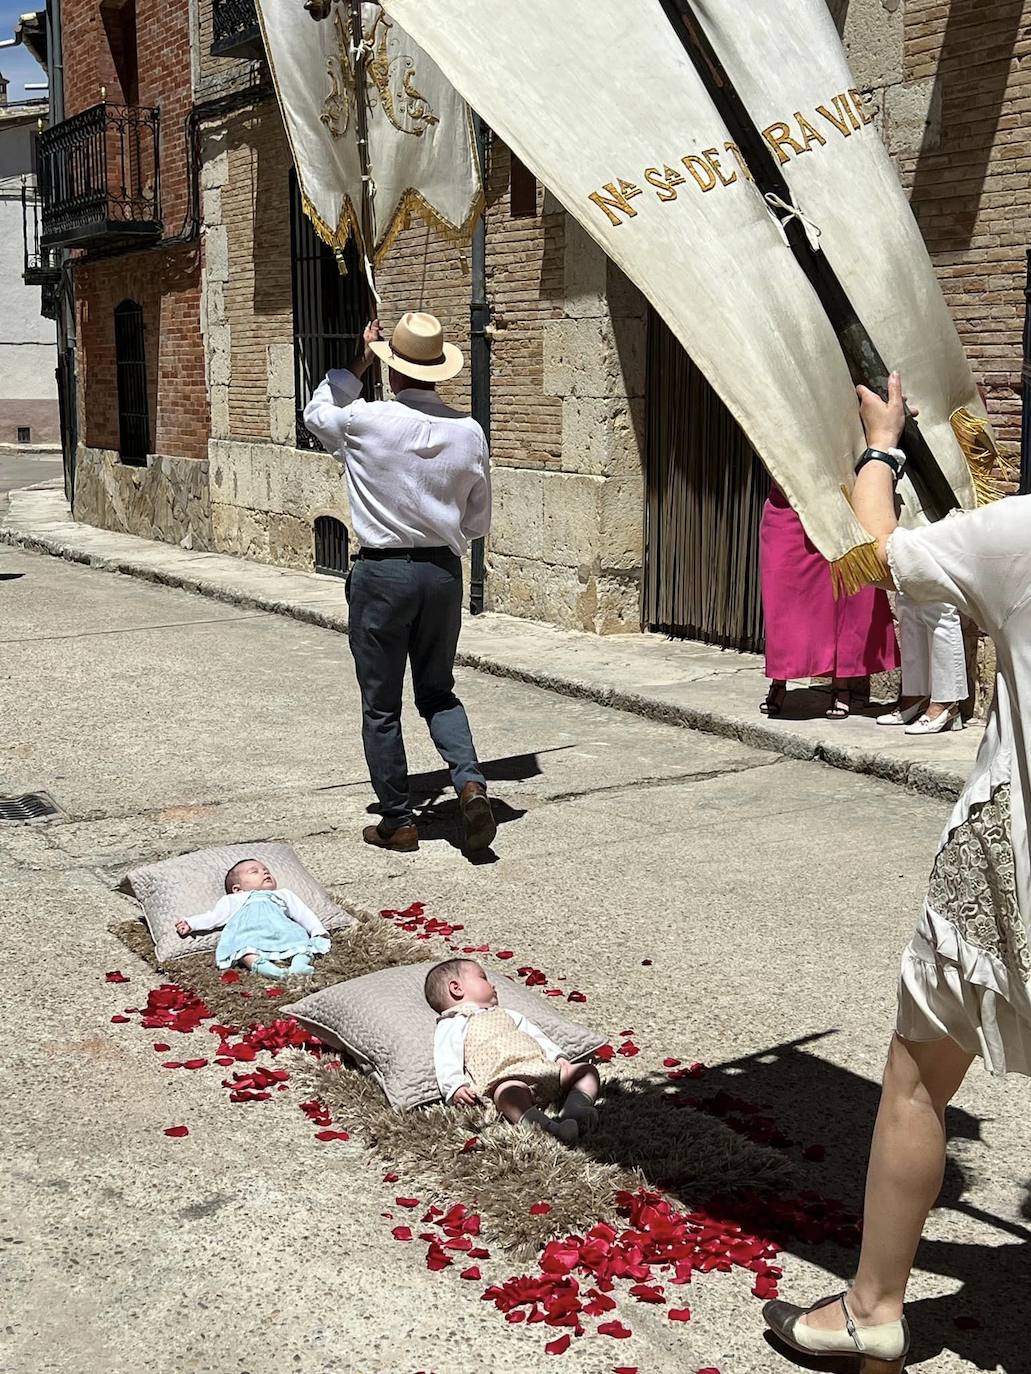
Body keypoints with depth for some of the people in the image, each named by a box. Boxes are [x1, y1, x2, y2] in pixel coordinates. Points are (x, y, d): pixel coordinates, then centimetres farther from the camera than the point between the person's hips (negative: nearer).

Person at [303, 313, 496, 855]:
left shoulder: (366, 421, -11)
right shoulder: (469, 434, -1)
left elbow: (316, 413, 13)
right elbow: (479, 521, 8)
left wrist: (358, 363, 19)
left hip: (382, 572, -4)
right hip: (444, 572, 4)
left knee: (381, 705, 9)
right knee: (438, 691, 20)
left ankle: (397, 822, 15)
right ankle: (470, 781, -2)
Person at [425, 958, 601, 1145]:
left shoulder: (504, 1013, 39)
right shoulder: (451, 1025, 16)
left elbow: (534, 1034, 33)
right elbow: (446, 1061, 0)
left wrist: (557, 1056, 17)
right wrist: (456, 1087, -18)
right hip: (504, 1076, -7)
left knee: (587, 1070, -7)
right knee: (509, 1091, -40)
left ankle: (575, 1108, -35)